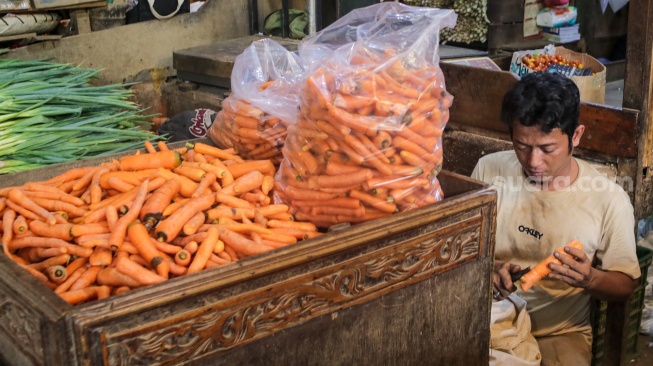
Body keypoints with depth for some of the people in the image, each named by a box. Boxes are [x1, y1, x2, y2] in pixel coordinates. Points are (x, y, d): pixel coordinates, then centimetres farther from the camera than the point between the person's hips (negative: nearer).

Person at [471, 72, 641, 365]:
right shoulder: (489, 170, -5)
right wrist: (486, 269, -17)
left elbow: (625, 284, 1)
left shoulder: (610, 200, -11)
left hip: (561, 333, 0)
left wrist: (590, 279, -21)